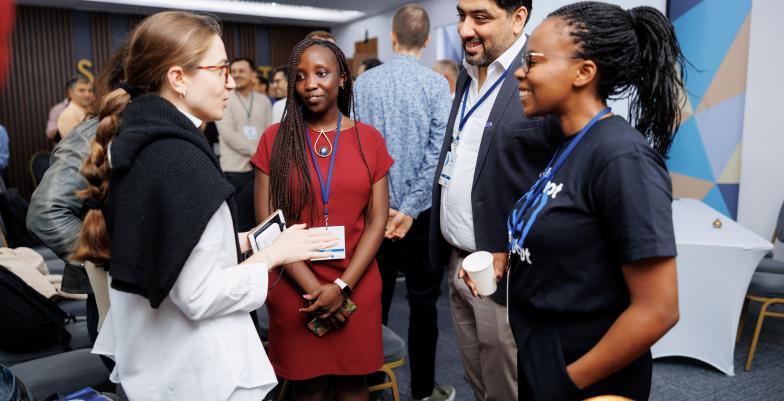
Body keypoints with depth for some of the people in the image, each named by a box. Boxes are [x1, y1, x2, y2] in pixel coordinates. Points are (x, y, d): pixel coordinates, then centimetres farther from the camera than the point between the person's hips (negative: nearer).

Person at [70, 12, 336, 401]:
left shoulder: (136, 140, 2)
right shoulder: (180, 158, -25)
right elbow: (198, 297, -24)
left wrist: (238, 242, 6)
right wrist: (273, 254, -14)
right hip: (193, 369, -9)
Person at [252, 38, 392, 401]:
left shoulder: (369, 138, 1)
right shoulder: (275, 138, -1)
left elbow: (377, 220, -2)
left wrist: (342, 286, -11)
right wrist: (313, 288, -11)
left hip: (357, 287, 1)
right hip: (294, 289, 0)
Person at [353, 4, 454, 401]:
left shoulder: (363, 82, 0)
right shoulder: (436, 84, -7)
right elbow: (437, 153, -14)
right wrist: (410, 208, -13)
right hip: (421, 209, -2)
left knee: (375, 297, 14)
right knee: (423, 301, 9)